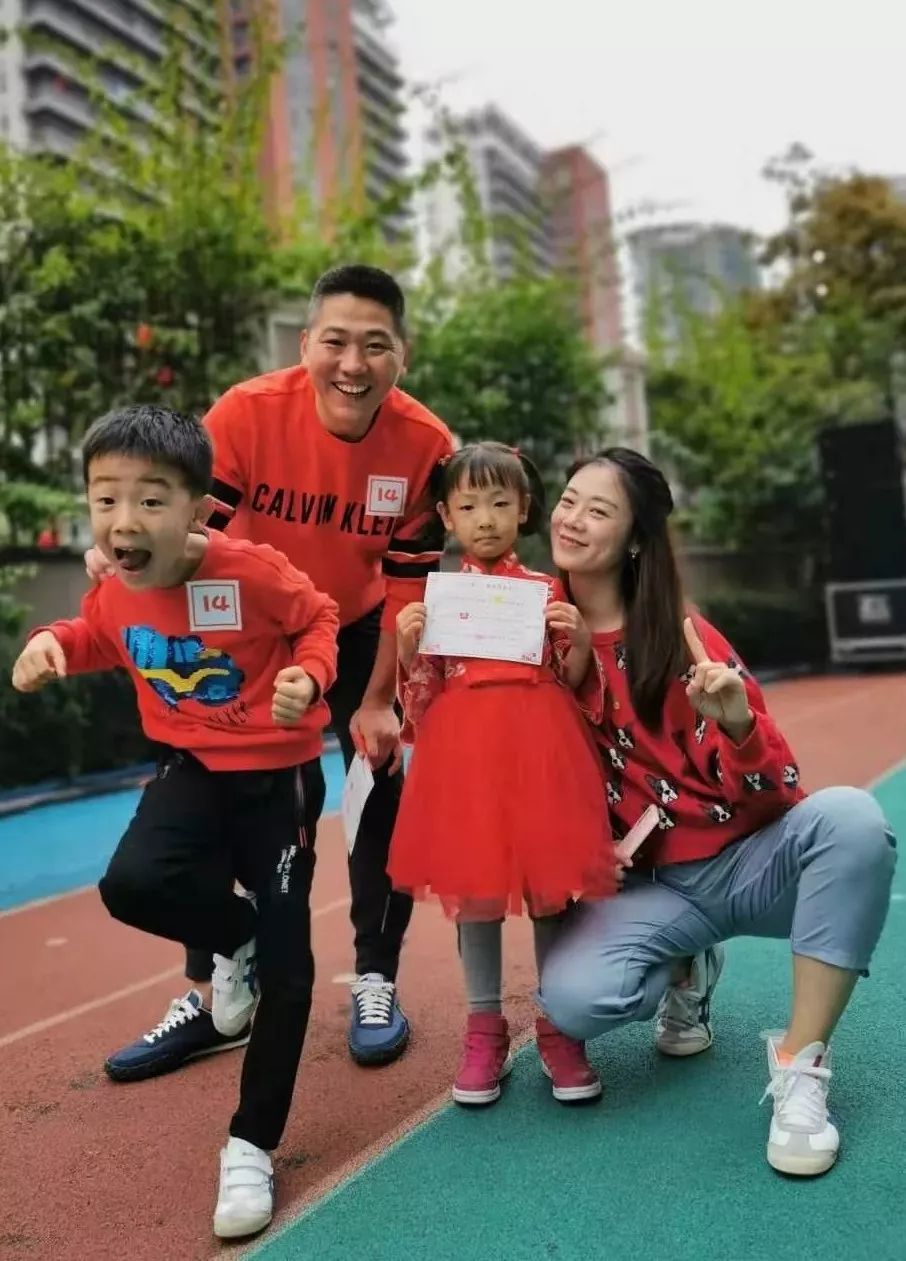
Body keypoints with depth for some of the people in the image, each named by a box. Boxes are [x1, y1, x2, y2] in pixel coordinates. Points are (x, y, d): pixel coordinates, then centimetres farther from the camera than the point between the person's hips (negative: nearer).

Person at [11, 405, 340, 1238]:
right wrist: (53, 642, -5)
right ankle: (235, 938, 13)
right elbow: (100, 637, 16)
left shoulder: (250, 569, -23)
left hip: (278, 774, -4)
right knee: (132, 883, -24)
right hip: (191, 768, 4)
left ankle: (252, 1145, 21)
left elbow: (318, 620, -7)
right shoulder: (112, 587, -6)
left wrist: (308, 678, -26)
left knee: (285, 964, 0)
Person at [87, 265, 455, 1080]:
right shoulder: (249, 412, -27)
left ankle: (376, 983, 17)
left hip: (359, 633, 0)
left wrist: (378, 700, -15)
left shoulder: (426, 445, -22)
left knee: (388, 790, -4)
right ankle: (215, 997, 19)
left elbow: (410, 583, -15)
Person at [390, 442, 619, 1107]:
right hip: (463, 752, 0)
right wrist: (407, 643, -11)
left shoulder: (548, 590, 7)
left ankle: (558, 1028, 23)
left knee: (551, 884, 5)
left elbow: (572, 680, 8)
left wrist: (581, 636, -10)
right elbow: (421, 692, 6)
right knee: (473, 889, 7)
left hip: (539, 748, 0)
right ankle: (485, 1029, 25)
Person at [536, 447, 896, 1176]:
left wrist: (736, 719, -33)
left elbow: (770, 792, -11)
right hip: (652, 884, 2)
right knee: (574, 997, -28)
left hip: (751, 860, -1)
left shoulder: (682, 636, -12)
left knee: (850, 816, -32)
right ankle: (686, 975, 7)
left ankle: (800, 1067, -19)